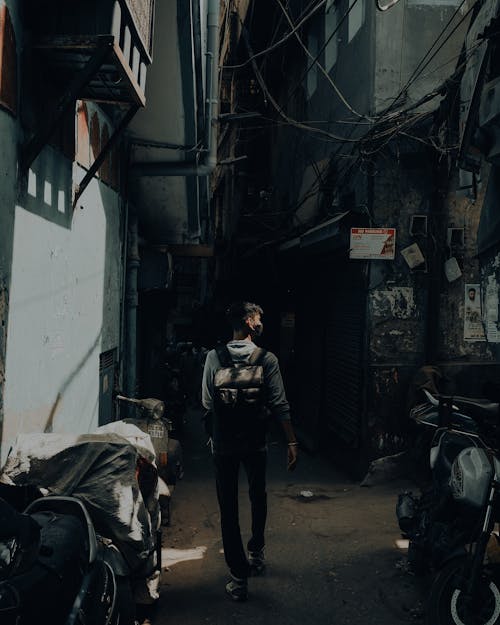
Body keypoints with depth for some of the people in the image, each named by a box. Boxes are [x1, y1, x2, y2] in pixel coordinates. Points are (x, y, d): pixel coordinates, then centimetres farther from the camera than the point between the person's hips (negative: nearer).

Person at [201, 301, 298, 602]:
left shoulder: (214, 357, -5)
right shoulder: (267, 359, -10)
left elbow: (207, 403, 0)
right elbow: (279, 405, -12)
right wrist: (292, 442, -7)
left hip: (223, 444, 0)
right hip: (255, 443, 0)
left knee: (228, 509, 6)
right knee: (258, 497, 25)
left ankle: (239, 577, 9)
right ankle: (257, 553, 42)